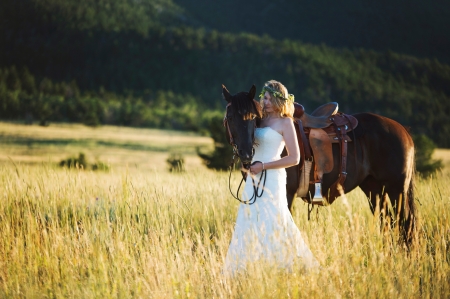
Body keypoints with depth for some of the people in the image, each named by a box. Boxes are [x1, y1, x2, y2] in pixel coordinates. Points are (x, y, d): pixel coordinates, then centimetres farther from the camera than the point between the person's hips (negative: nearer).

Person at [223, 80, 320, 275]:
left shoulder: (285, 123, -6)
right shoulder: (261, 120, 13)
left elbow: (294, 158, -12)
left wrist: (263, 166, -16)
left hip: (272, 178, -7)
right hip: (253, 178, 7)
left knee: (272, 222, -9)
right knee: (248, 222, 8)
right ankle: (237, 270, 14)